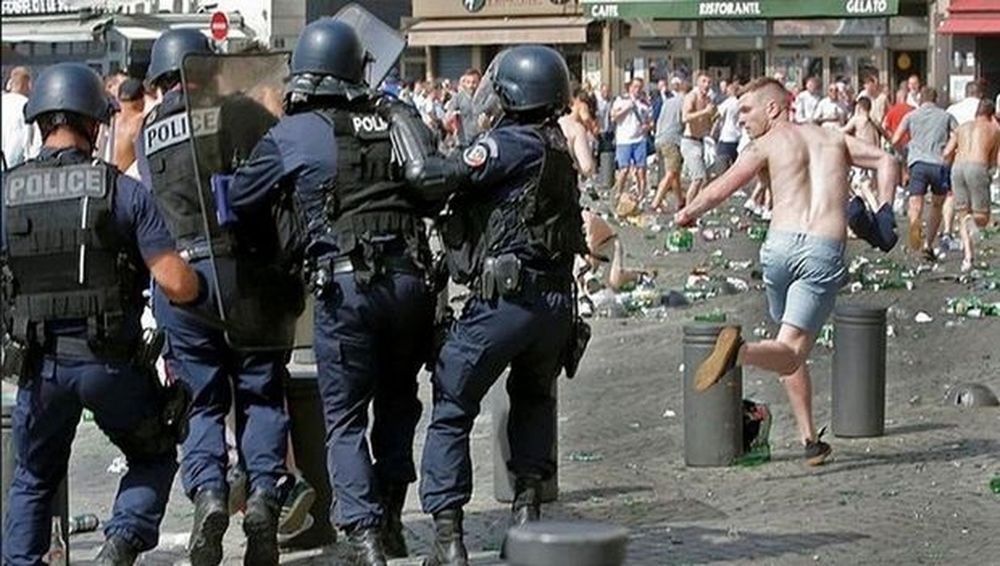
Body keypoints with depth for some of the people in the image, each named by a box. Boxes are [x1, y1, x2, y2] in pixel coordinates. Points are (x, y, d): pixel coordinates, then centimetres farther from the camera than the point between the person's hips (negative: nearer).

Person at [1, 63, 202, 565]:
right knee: (154, 458, 21)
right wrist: (201, 289, 10)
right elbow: (175, 284, -12)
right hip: (112, 361, -2)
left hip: (41, 364, 2)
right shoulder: (124, 191, -7)